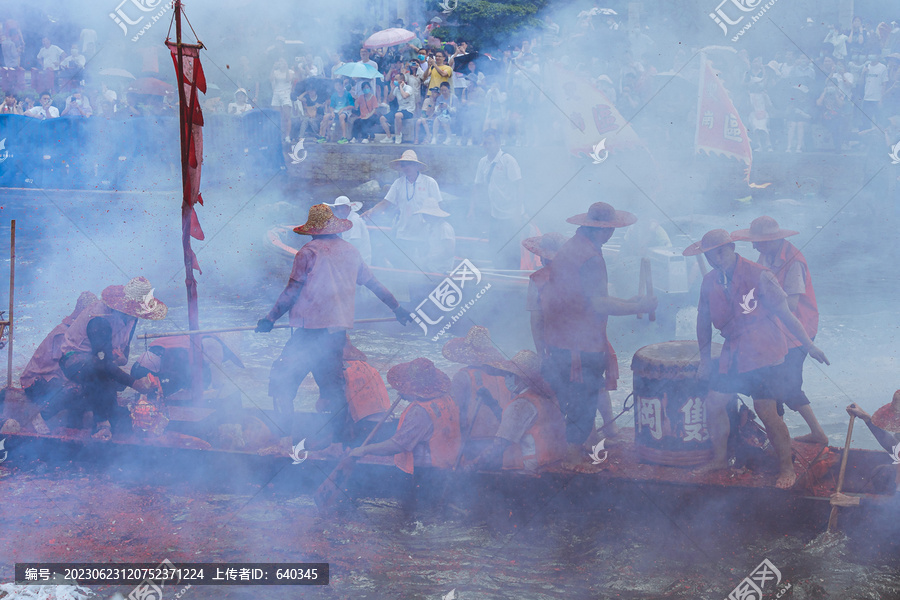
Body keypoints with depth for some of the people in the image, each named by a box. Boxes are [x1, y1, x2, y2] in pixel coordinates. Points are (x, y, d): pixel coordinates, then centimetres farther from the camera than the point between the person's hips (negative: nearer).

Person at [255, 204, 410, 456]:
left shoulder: (308, 252, -3)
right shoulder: (350, 251, 13)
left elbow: (292, 292, -5)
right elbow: (374, 284, 23)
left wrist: (270, 318, 4)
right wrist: (397, 309, 35)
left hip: (312, 330, -6)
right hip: (339, 329, 6)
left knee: (281, 381, -2)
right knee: (333, 385, 16)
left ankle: (285, 443, -11)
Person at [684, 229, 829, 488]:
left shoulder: (758, 275, -15)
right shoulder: (710, 281, 3)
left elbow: (784, 313, -11)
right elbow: (704, 319, 15)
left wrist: (809, 345, -8)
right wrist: (705, 358, 18)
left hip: (763, 354, -6)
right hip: (733, 354, 6)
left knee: (766, 412, -9)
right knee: (714, 403, 6)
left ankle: (786, 467, 8)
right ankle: (720, 458, 26)